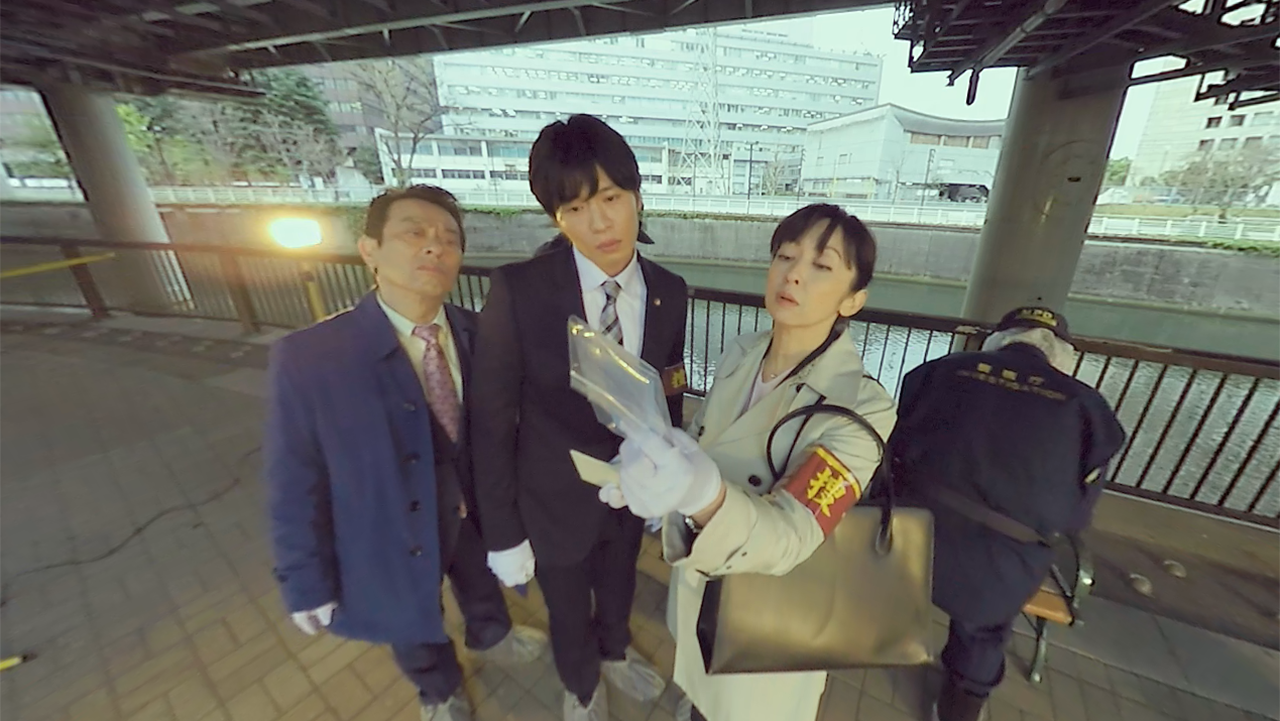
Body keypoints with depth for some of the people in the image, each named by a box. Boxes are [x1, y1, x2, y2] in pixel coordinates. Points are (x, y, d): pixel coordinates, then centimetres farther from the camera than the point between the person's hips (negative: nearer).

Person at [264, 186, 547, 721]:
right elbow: (296, 487, -17)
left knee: (483, 590, 33)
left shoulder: (478, 335, -17)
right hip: (394, 536, -2)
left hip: (472, 514, 3)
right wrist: (309, 587, -8)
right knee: (414, 629, 29)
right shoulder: (306, 359, -25)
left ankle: (491, 638, 69)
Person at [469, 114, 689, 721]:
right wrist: (502, 534, -11)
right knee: (569, 615, 26)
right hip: (556, 500, -2)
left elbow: (669, 397, -1)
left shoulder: (669, 293, -12)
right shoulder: (517, 291, -24)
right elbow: (491, 423, -17)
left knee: (619, 589, 32)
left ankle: (615, 651, 68)